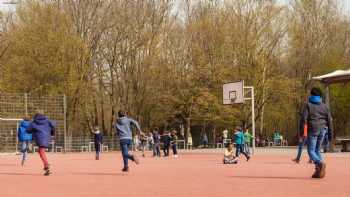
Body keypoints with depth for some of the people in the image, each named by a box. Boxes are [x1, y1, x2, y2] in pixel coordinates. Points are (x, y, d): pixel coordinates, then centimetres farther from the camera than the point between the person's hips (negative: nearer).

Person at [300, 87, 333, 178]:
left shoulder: (308, 105, 0)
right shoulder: (324, 106, 11)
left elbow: (304, 118, -8)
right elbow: (329, 120, 8)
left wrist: (301, 131, -4)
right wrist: (330, 133, 11)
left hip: (312, 130, -4)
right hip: (322, 129, 5)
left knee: (311, 151, -3)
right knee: (317, 150, 15)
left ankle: (320, 163, -31)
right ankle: (318, 171, 6)